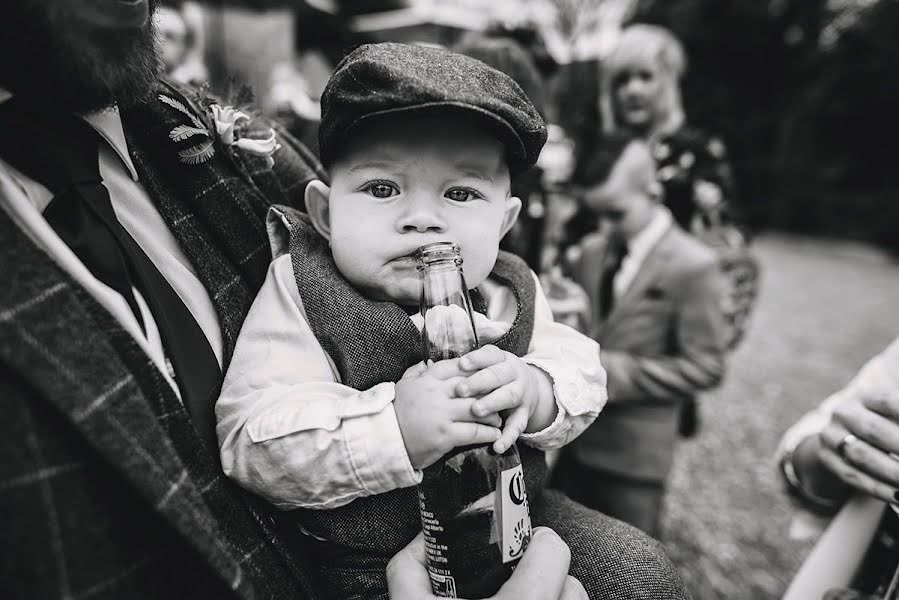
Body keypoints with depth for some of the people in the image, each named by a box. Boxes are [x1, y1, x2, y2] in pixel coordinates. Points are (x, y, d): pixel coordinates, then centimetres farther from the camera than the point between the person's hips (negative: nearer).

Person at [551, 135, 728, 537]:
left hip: (635, 450, -5)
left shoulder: (693, 267, -14)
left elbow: (705, 366, -14)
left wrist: (613, 372, -21)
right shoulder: (592, 250, 4)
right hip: (576, 434, 6)